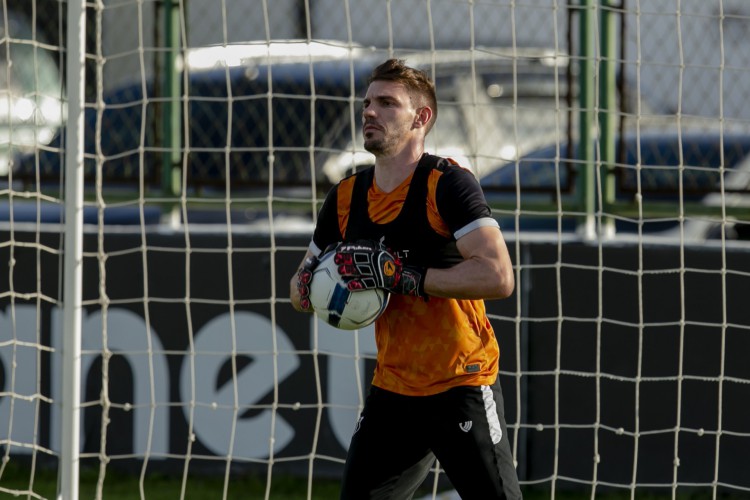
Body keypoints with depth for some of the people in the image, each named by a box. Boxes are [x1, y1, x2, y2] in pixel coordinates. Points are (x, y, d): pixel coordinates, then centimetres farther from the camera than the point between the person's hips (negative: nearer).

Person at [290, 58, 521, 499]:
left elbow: (499, 277, -24)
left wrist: (402, 276, -25)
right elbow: (301, 290, 17)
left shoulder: (448, 184, -12)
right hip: (392, 392, 6)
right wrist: (312, 282, -8)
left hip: (463, 387, -6)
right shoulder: (346, 198, 7)